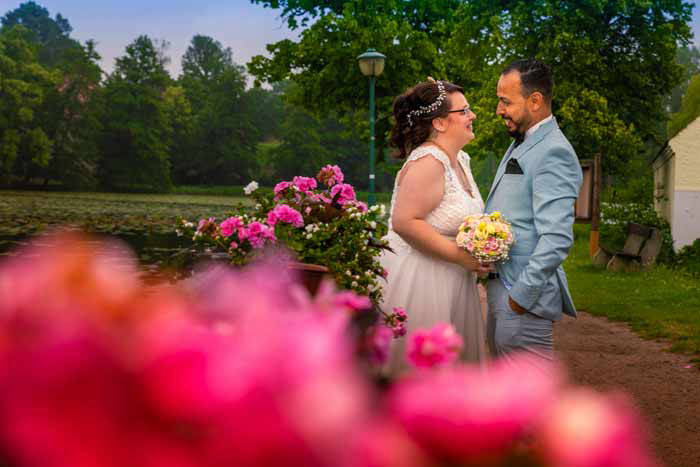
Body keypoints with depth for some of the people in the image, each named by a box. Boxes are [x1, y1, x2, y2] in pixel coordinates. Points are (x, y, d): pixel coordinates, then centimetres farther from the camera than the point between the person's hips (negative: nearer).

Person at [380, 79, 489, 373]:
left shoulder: (460, 160, 10)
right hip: (417, 280, -9)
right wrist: (460, 255, -23)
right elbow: (404, 222, -28)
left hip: (450, 282, 10)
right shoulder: (428, 162, -19)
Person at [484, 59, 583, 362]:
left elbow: (557, 239, -24)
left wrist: (521, 295, -21)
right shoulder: (521, 144, 16)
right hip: (501, 290, 10)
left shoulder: (554, 153, -17)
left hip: (524, 297, -10)